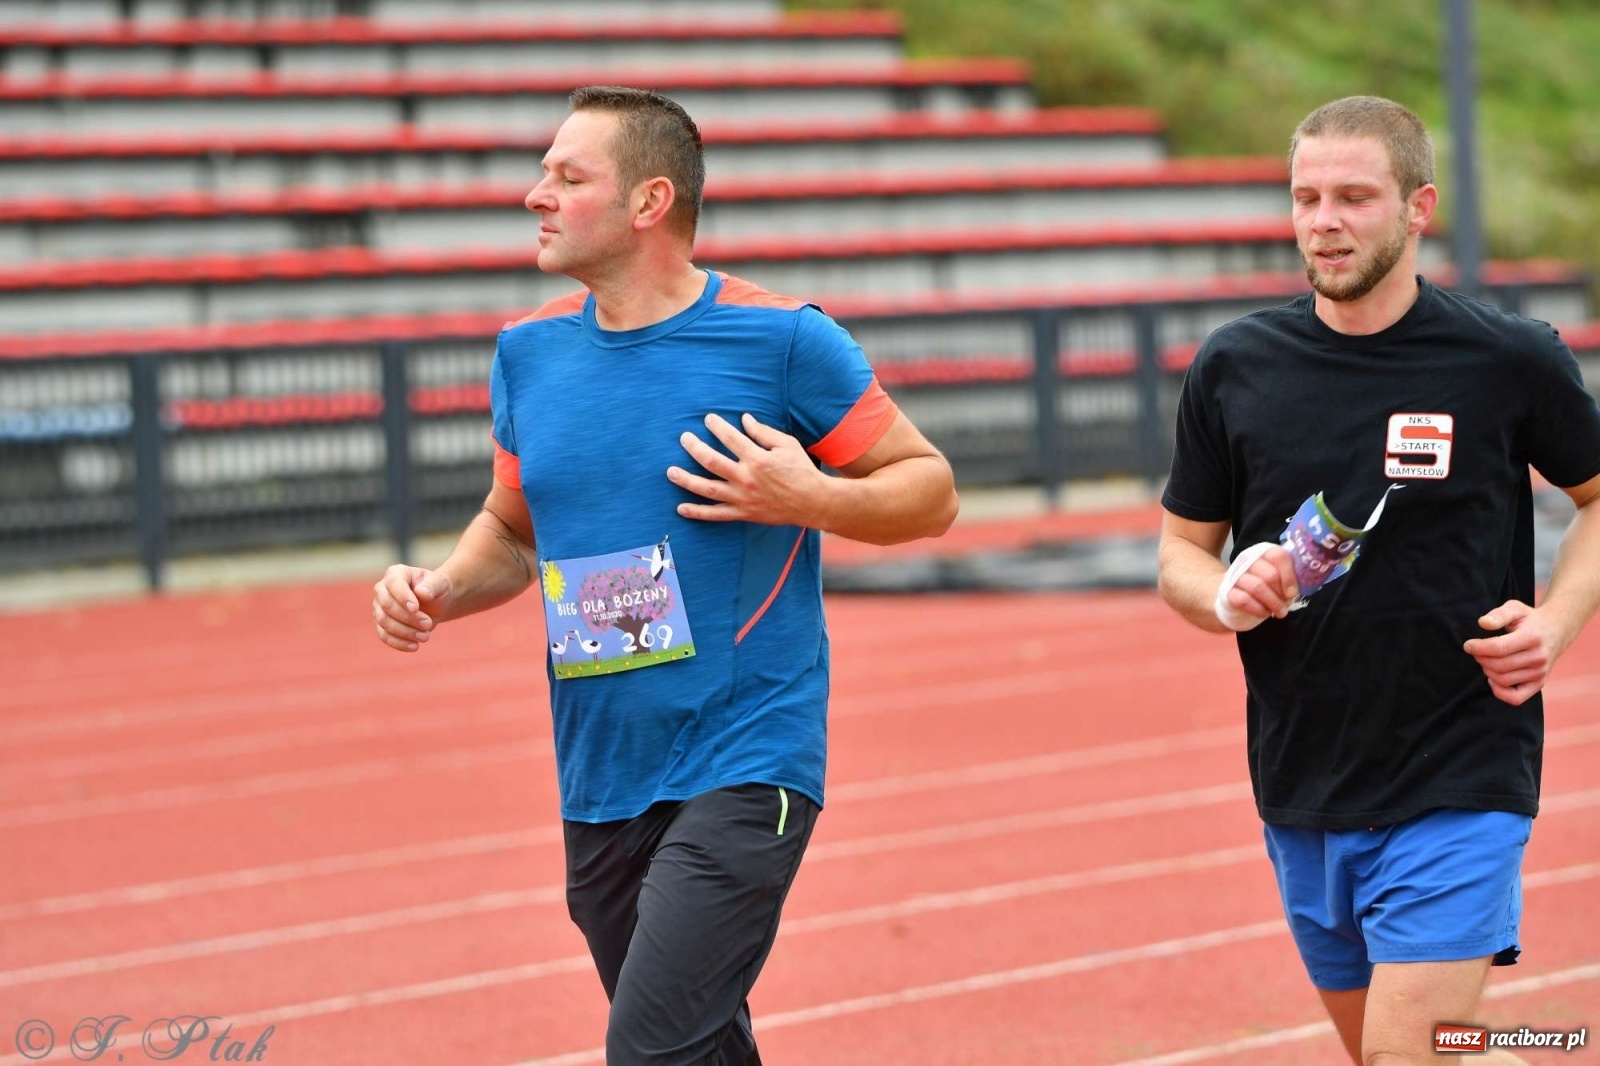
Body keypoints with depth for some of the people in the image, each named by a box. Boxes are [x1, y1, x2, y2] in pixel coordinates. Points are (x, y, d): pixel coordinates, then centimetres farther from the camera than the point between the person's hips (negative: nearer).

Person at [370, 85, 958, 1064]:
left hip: (742, 767, -6)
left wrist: (812, 498, -18)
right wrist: (441, 592, 3)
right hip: (599, 787, 6)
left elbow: (930, 488, 0)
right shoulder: (531, 352, 9)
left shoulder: (781, 339, -7)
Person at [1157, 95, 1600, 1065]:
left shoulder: (1512, 359, -6)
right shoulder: (1235, 368, 2)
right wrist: (1225, 596, -12)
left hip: (1457, 789, -4)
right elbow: (1182, 549, 11)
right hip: (1302, 794, 4)